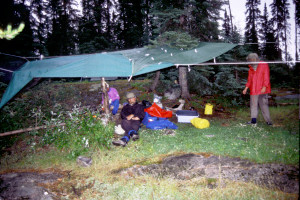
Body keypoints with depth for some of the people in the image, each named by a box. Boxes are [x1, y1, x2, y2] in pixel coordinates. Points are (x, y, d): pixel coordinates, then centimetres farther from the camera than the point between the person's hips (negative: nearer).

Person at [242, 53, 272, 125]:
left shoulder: (264, 65, 3)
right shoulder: (251, 68, 18)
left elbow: (266, 77, -4)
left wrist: (264, 87, -14)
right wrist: (246, 88, 9)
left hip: (262, 90, -5)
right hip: (253, 90, 5)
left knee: (264, 105, -4)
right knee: (253, 105, 5)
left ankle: (268, 121, 3)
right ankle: (253, 120, 11)